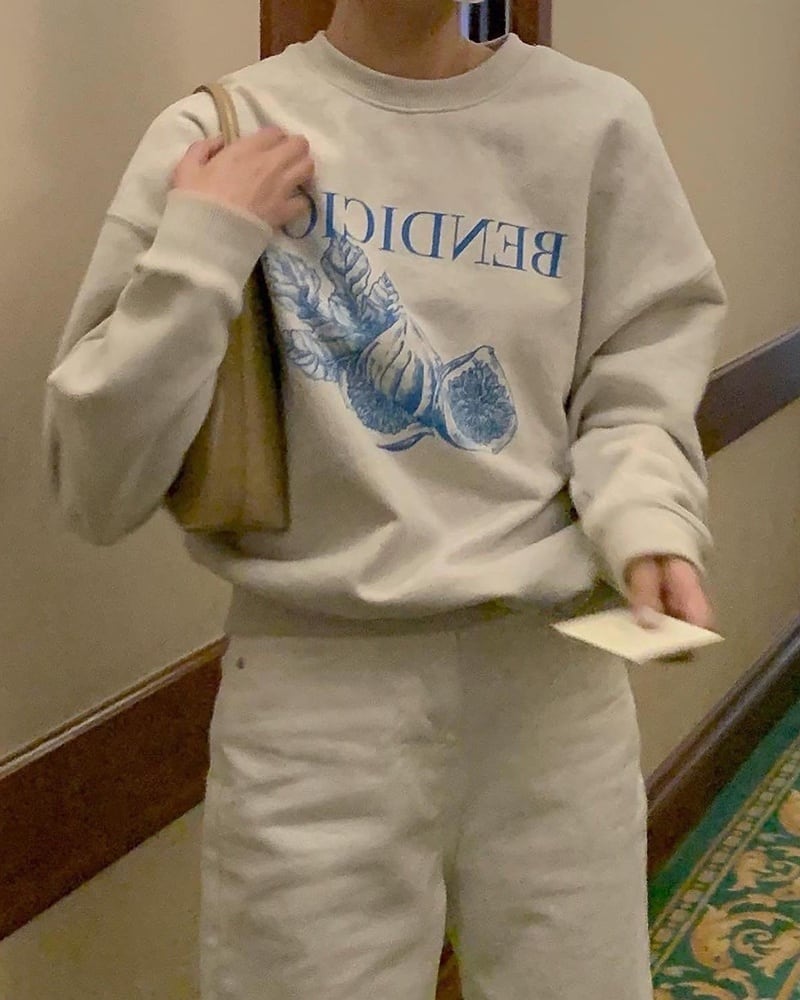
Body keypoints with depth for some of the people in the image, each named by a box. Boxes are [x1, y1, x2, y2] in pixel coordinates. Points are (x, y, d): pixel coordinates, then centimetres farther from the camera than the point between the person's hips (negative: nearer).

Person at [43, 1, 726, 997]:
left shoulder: (596, 123, 2)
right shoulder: (217, 139, -3)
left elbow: (632, 393, 4)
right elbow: (96, 490, -6)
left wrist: (646, 525, -16)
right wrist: (200, 248, -15)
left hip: (554, 671, 2)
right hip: (315, 686, -1)